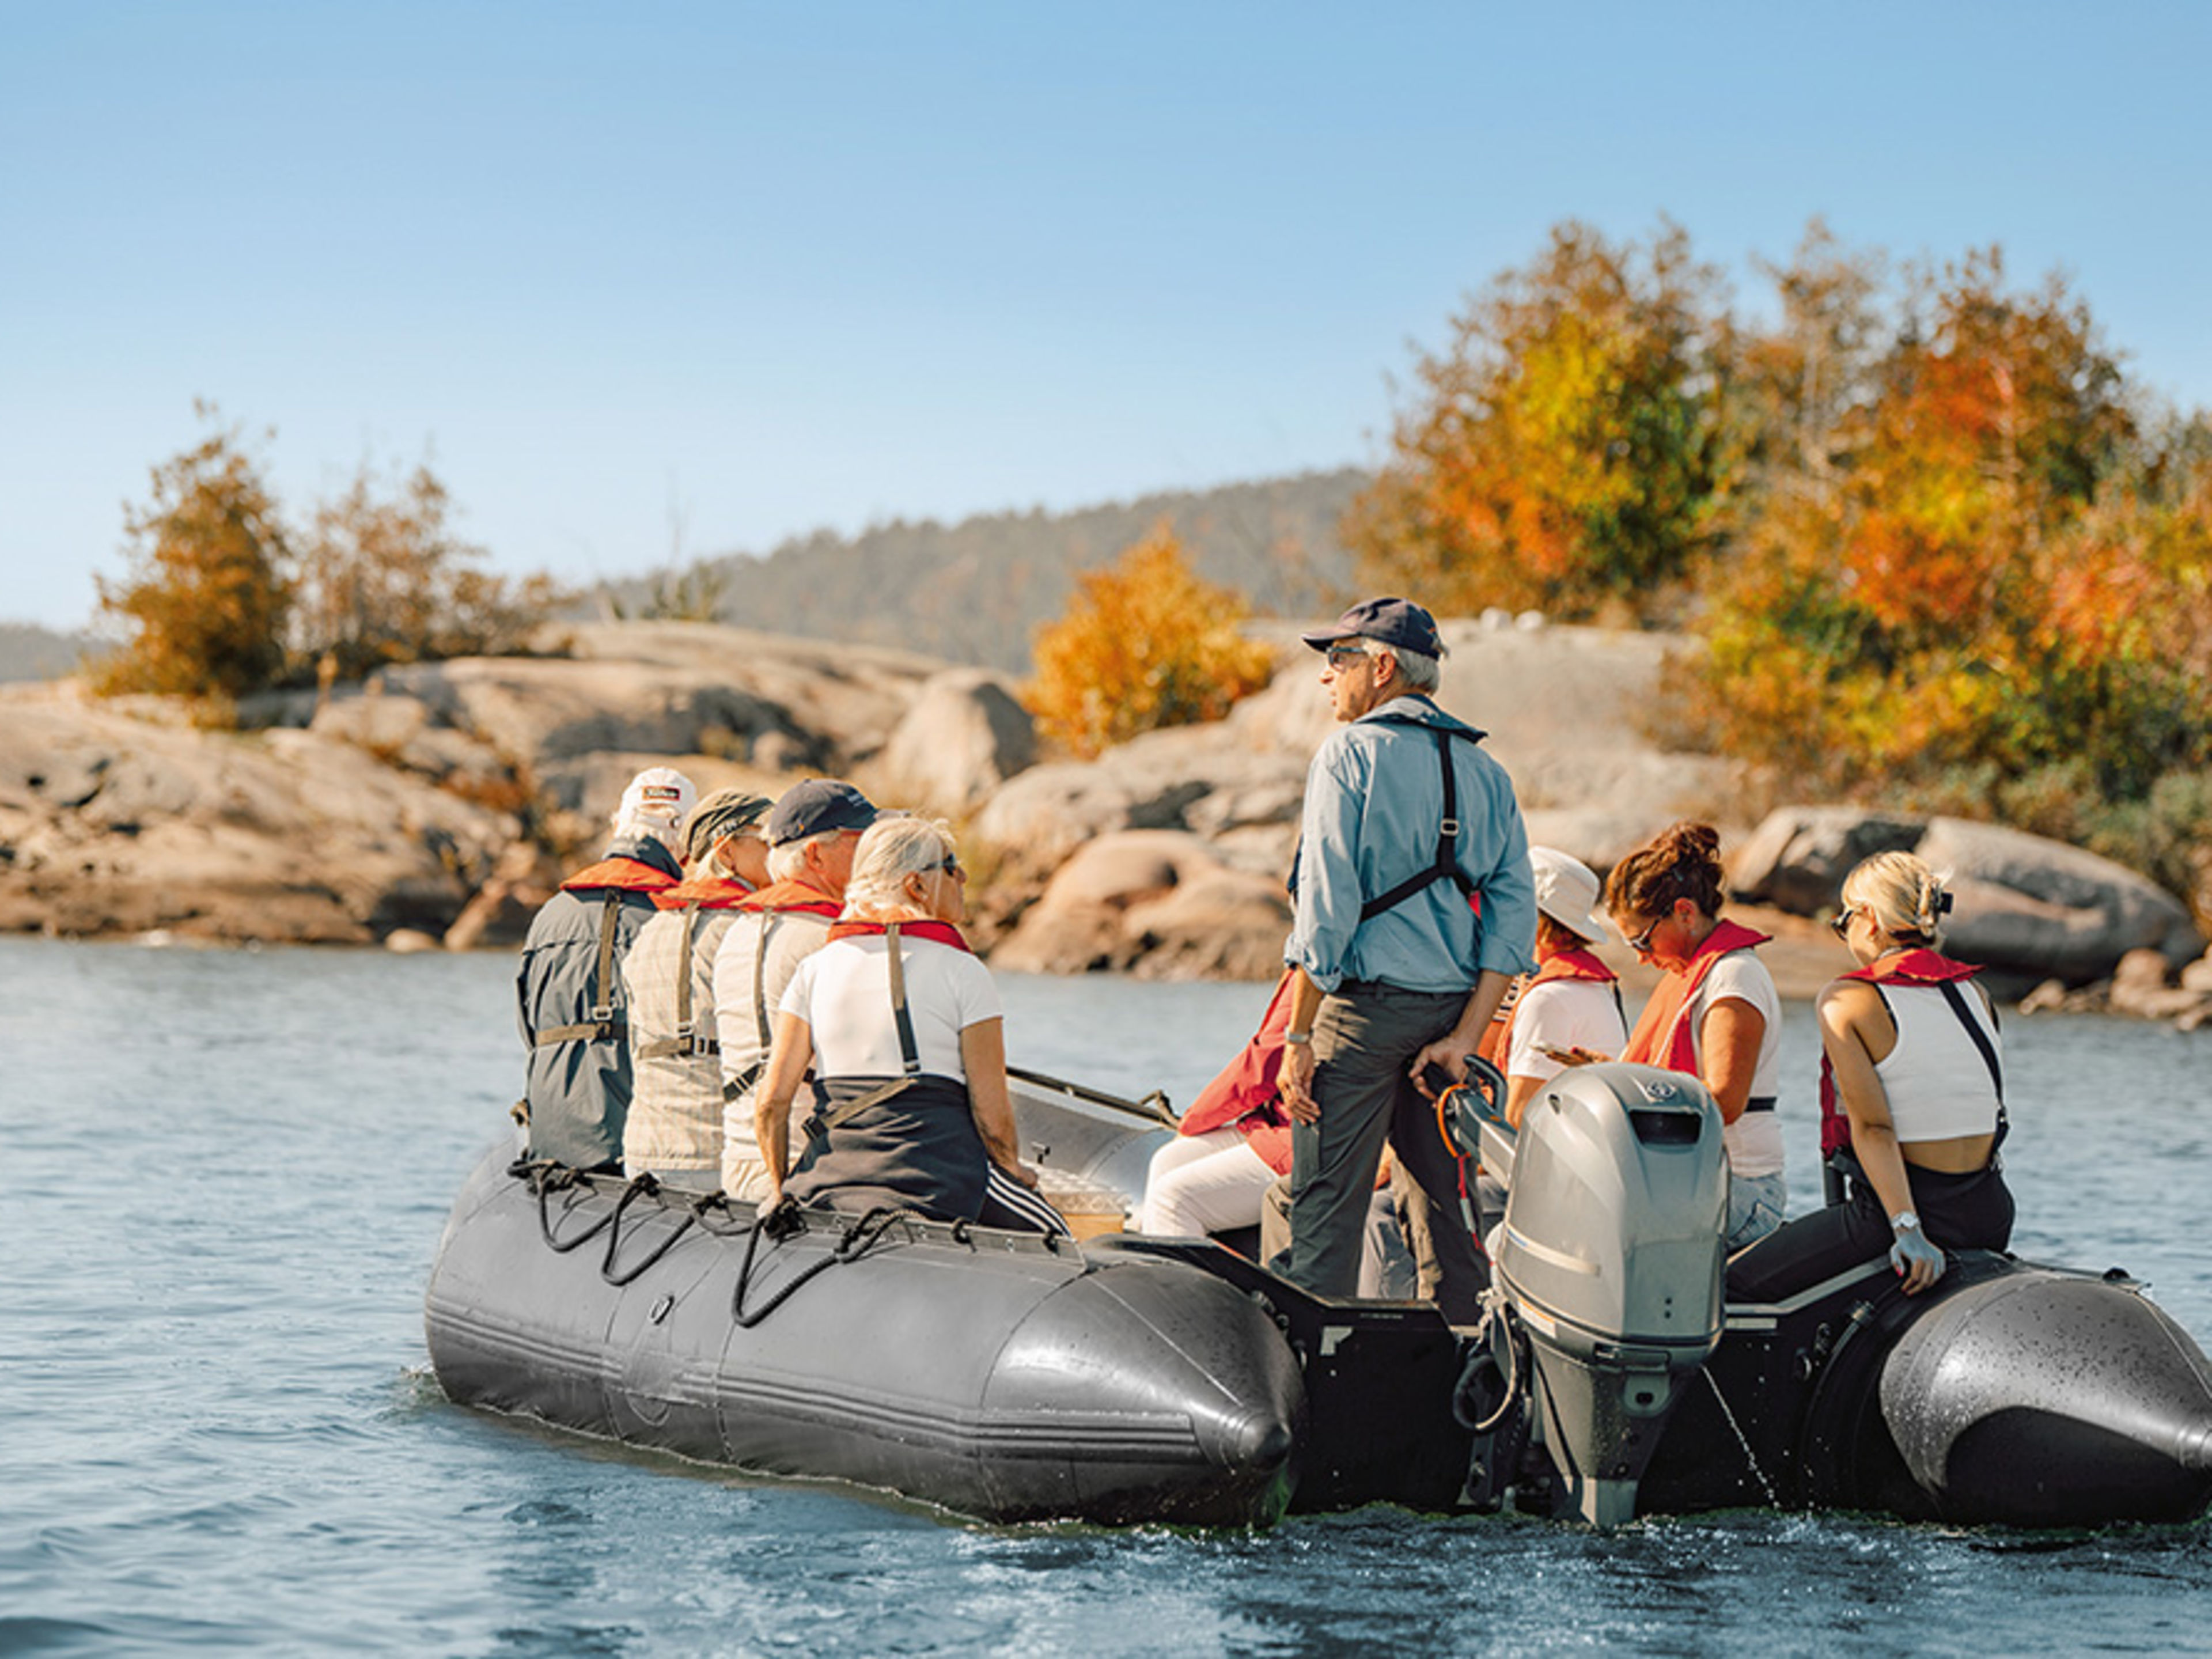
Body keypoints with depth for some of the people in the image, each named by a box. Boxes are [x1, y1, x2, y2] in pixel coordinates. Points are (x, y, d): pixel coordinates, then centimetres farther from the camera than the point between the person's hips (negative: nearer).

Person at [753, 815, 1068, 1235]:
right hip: (942, 1179, -3)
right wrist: (1011, 1169, 14)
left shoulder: (816, 969, 7)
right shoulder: (962, 972, -4)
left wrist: (780, 1192, 17)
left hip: (831, 1170, 3)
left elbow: (771, 1104, 2)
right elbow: (992, 1113, -7)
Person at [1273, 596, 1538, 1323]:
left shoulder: (1350, 752, -6)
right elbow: (1513, 914, 5)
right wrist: (1464, 1037, 1)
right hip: (1453, 1008, 6)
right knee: (1445, 1202, 11)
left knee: (1326, 1209, -4)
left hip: (1366, 1004, -6)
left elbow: (1326, 906, -12)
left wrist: (1299, 1037, -10)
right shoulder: (1484, 771, 12)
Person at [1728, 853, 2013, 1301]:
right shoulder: (1975, 995, 9)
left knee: (1732, 1287, 5)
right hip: (1990, 1217, 7)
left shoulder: (1847, 1001, -8)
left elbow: (1872, 1128, -16)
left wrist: (1906, 1229, -24)